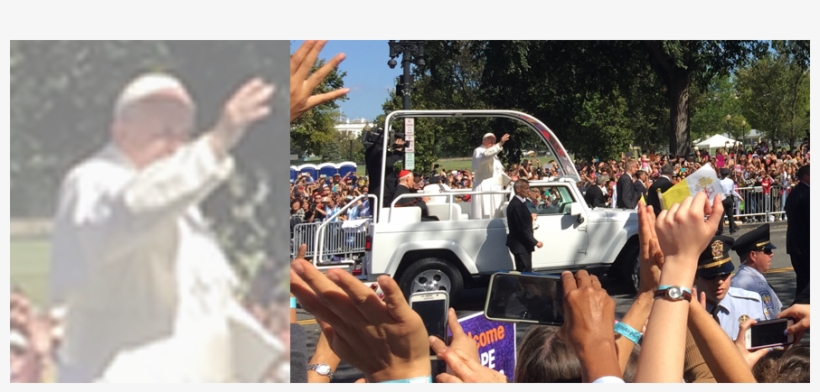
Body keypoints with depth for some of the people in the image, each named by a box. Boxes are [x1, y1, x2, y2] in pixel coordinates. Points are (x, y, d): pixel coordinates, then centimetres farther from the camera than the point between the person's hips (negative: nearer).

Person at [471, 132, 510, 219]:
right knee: (486, 216, -15)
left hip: (496, 189, 9)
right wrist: (500, 144, -38)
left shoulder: (493, 154, 22)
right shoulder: (478, 151, -6)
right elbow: (485, 155, -31)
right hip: (485, 189, -9)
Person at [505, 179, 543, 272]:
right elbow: (522, 228, -22)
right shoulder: (516, 205, -20)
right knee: (525, 272, -9)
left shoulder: (518, 203, 13)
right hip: (521, 245, -10)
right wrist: (535, 242, -18)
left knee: (522, 272, 13)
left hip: (521, 244, 10)